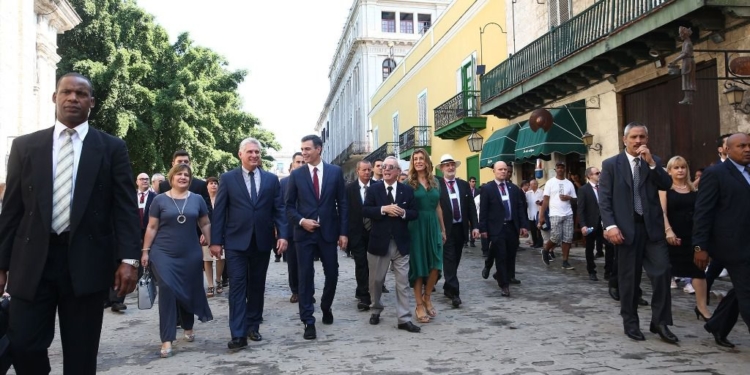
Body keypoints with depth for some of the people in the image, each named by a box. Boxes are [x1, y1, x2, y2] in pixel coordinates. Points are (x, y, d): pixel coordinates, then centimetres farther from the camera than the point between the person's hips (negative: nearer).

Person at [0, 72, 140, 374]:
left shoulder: (112, 148, 4)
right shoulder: (25, 146, 10)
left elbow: (125, 207, -1)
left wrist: (128, 259, -10)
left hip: (87, 261, -1)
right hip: (32, 260, 2)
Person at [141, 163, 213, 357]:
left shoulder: (197, 199, 4)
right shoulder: (160, 200, 0)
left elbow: (205, 224, 9)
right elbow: (151, 227, 2)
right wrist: (145, 250, -1)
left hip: (190, 254, 2)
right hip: (163, 253, -2)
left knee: (189, 291, 11)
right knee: (167, 290, -11)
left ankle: (188, 327, 36)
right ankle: (167, 340, -5)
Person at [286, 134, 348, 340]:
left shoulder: (335, 172, 2)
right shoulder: (296, 174, 2)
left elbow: (342, 203, 2)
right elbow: (289, 205, 6)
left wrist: (343, 232, -2)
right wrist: (301, 221, -12)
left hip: (329, 232, 1)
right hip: (304, 232, 0)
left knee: (332, 274, 9)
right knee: (306, 277, 0)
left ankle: (326, 307, 36)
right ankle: (308, 321, 8)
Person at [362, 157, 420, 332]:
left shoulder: (407, 190, 6)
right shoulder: (373, 188, 2)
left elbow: (414, 213, 4)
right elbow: (365, 211, -8)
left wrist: (403, 212, -16)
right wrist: (383, 209, -21)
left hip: (400, 242, 1)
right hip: (379, 241, 0)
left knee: (402, 282, 2)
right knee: (376, 280, 12)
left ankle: (404, 319, 7)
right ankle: (376, 310, 34)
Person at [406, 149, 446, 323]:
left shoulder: (435, 182, 10)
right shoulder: (409, 183, -2)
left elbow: (438, 207, 14)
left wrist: (443, 229, 14)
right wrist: (405, 229, -14)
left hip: (433, 226, 4)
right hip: (416, 227, -4)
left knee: (435, 266, 1)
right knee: (418, 266, 3)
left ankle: (427, 299, 23)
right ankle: (419, 306, 13)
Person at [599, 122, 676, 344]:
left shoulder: (654, 161, 11)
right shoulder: (611, 164, 2)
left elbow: (666, 185, -4)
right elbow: (604, 199, -4)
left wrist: (651, 163, -13)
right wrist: (610, 226, -15)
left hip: (652, 227, 3)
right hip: (626, 228, -2)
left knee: (662, 272, -4)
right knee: (629, 278, 5)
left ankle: (660, 322, 9)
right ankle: (630, 322, 18)